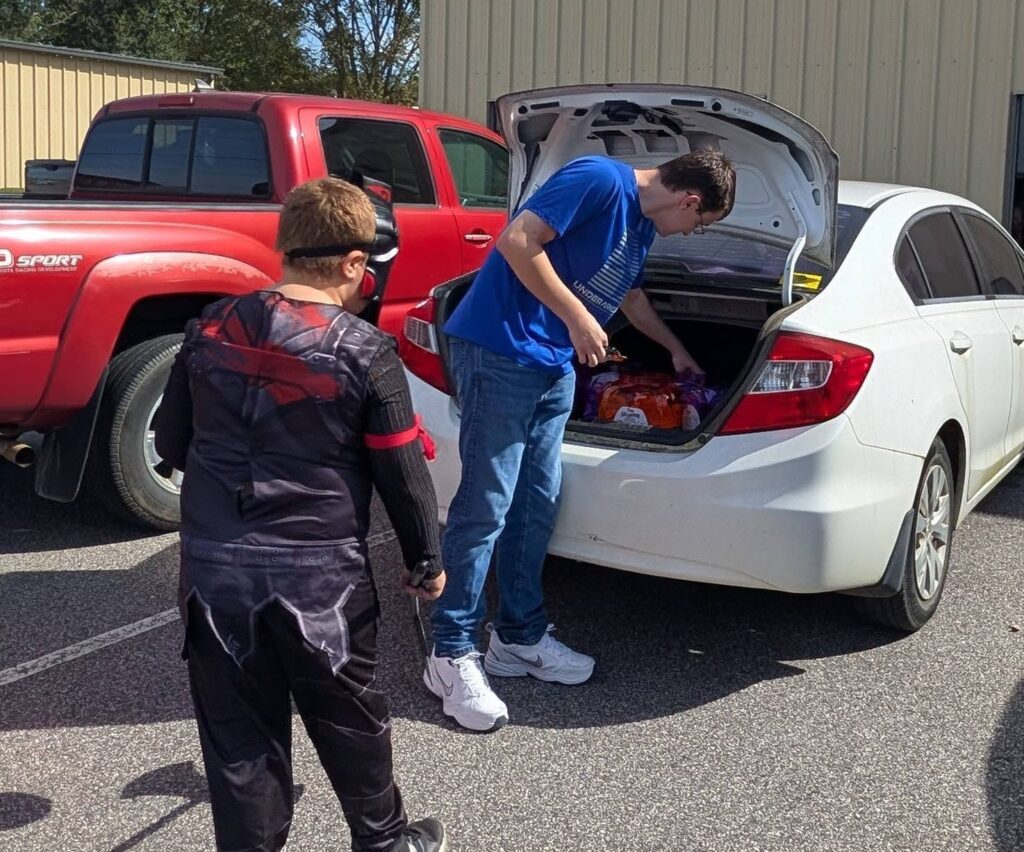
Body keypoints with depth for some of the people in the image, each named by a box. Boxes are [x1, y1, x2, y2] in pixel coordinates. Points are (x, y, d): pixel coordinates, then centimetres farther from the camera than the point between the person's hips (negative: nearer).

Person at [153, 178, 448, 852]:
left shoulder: (210, 330, 1)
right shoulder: (364, 351, -11)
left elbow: (172, 444, 9)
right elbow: (403, 471, -5)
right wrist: (427, 560, 8)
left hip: (215, 569, 3)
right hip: (321, 574, -2)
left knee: (238, 734, 12)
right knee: (350, 720, 17)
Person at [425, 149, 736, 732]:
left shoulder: (644, 223, 15)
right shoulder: (601, 180, -14)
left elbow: (631, 295, 33)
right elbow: (517, 241, -22)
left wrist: (678, 351, 44)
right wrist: (578, 317, -20)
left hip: (554, 365, 10)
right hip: (499, 350, -10)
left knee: (537, 503, 12)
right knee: (486, 507, -8)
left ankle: (519, 636, 24)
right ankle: (452, 657, 1)